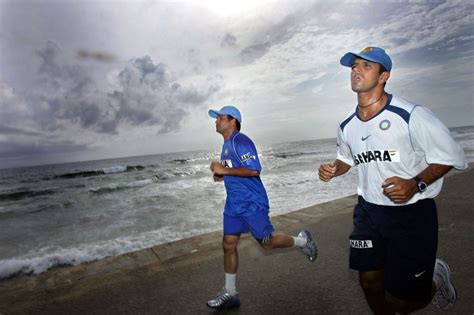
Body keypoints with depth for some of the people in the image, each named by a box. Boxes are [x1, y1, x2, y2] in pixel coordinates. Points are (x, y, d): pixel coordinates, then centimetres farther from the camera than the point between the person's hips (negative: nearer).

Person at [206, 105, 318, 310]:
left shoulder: (240, 141, -17)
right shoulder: (226, 144, 13)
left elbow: (254, 170, -25)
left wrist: (224, 170, -23)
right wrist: (221, 174, 6)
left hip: (252, 203, -9)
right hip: (234, 204, 9)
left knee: (267, 242, 3)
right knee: (228, 245, 8)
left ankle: (301, 241, 30)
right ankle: (230, 293, 22)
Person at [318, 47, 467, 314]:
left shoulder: (411, 116, -15)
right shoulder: (347, 126, 2)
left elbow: (450, 157, -8)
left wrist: (416, 183, -24)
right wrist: (333, 169, -2)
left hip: (413, 213, -4)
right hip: (369, 212, 5)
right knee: (369, 282, 8)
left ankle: (435, 278, 35)